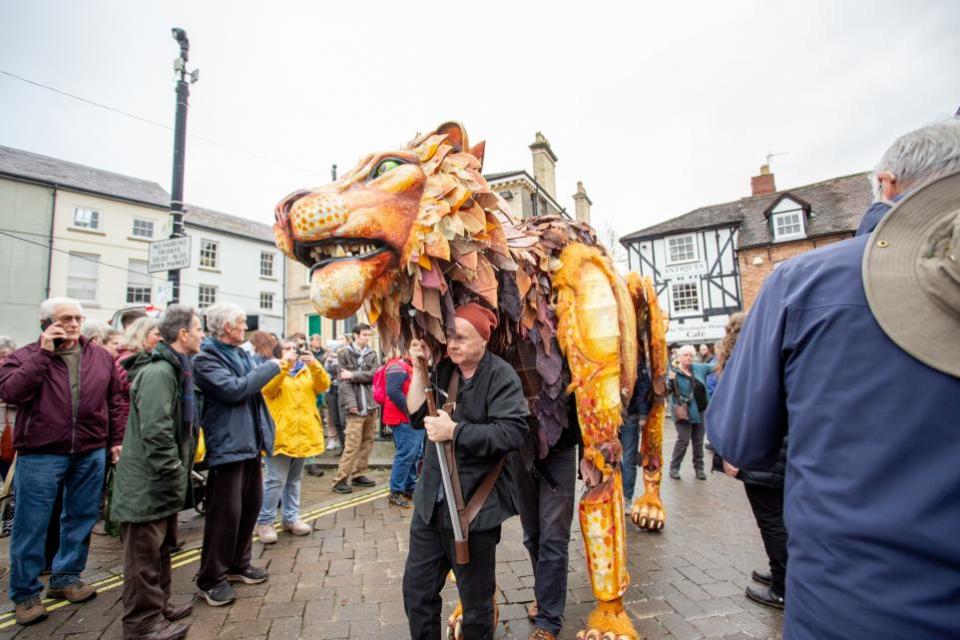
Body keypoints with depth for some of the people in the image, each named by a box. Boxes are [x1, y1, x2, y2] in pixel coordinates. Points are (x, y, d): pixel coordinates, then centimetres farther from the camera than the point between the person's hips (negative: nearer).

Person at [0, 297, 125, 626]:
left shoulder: (100, 356, 6)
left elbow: (113, 400, 10)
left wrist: (116, 439, 8)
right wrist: (43, 353, -19)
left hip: (91, 453, 3)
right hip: (40, 455, -3)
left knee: (80, 519, 14)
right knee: (31, 525, 6)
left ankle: (66, 578, 32)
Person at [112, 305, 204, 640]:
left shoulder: (175, 368, 12)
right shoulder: (158, 372, -22)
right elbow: (155, 431, -28)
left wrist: (182, 470, 19)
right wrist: (174, 474, -20)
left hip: (162, 480, 10)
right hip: (148, 481, -10)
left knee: (161, 548, 21)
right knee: (145, 553, 5)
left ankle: (159, 605, 35)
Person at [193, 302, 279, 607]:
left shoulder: (241, 353, 12)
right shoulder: (206, 358, -13)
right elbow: (233, 389, -25)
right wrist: (270, 367, -17)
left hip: (250, 442, 8)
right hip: (227, 445, -8)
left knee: (251, 505, 16)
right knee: (226, 512, -1)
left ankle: (238, 563, 33)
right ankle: (211, 579, 16)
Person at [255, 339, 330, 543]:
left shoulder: (307, 370, 13)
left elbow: (323, 385, -4)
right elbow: (267, 388, -19)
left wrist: (313, 364, -19)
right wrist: (284, 363, -27)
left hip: (303, 434, 5)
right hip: (279, 435, -5)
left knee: (294, 480, 15)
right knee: (276, 480, -5)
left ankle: (291, 518, 25)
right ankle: (264, 522, 9)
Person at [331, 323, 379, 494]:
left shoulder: (372, 354, 11)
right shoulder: (345, 353, -3)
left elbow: (374, 375, -3)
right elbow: (343, 381, -9)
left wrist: (353, 375, -12)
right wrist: (351, 403, -17)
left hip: (371, 405, 5)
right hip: (356, 406, -5)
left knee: (367, 443, 10)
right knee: (352, 445, -8)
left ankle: (358, 475, 22)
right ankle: (340, 479, 1)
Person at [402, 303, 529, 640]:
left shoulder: (501, 376, -16)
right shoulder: (444, 369, 4)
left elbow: (513, 432, -26)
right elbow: (418, 416, 4)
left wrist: (454, 431, -23)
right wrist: (420, 369, -6)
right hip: (432, 499, 6)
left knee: (476, 599, 14)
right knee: (417, 588, 19)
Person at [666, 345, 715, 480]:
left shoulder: (698, 368, 5)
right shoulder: (673, 372, -12)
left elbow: (713, 366, 19)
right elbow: (666, 392, -18)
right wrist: (670, 380, -36)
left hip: (699, 411, 6)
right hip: (684, 412, -6)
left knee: (698, 440, 14)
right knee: (683, 440, -7)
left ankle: (699, 467, 29)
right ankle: (674, 467, 9)